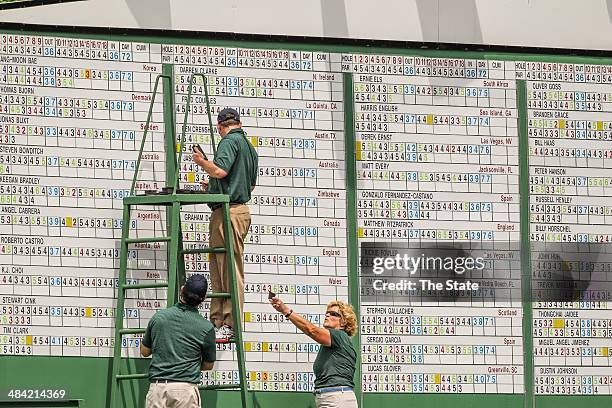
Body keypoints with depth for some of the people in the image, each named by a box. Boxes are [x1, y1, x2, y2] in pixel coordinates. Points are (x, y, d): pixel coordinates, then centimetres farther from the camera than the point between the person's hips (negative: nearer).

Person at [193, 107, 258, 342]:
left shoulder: (229, 141, -8)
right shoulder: (249, 147, 21)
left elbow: (219, 170, -23)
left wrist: (201, 162, -3)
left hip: (227, 211, -10)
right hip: (241, 206, 10)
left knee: (229, 270, -10)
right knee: (218, 270, 12)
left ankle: (230, 325, -12)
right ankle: (218, 322, 14)